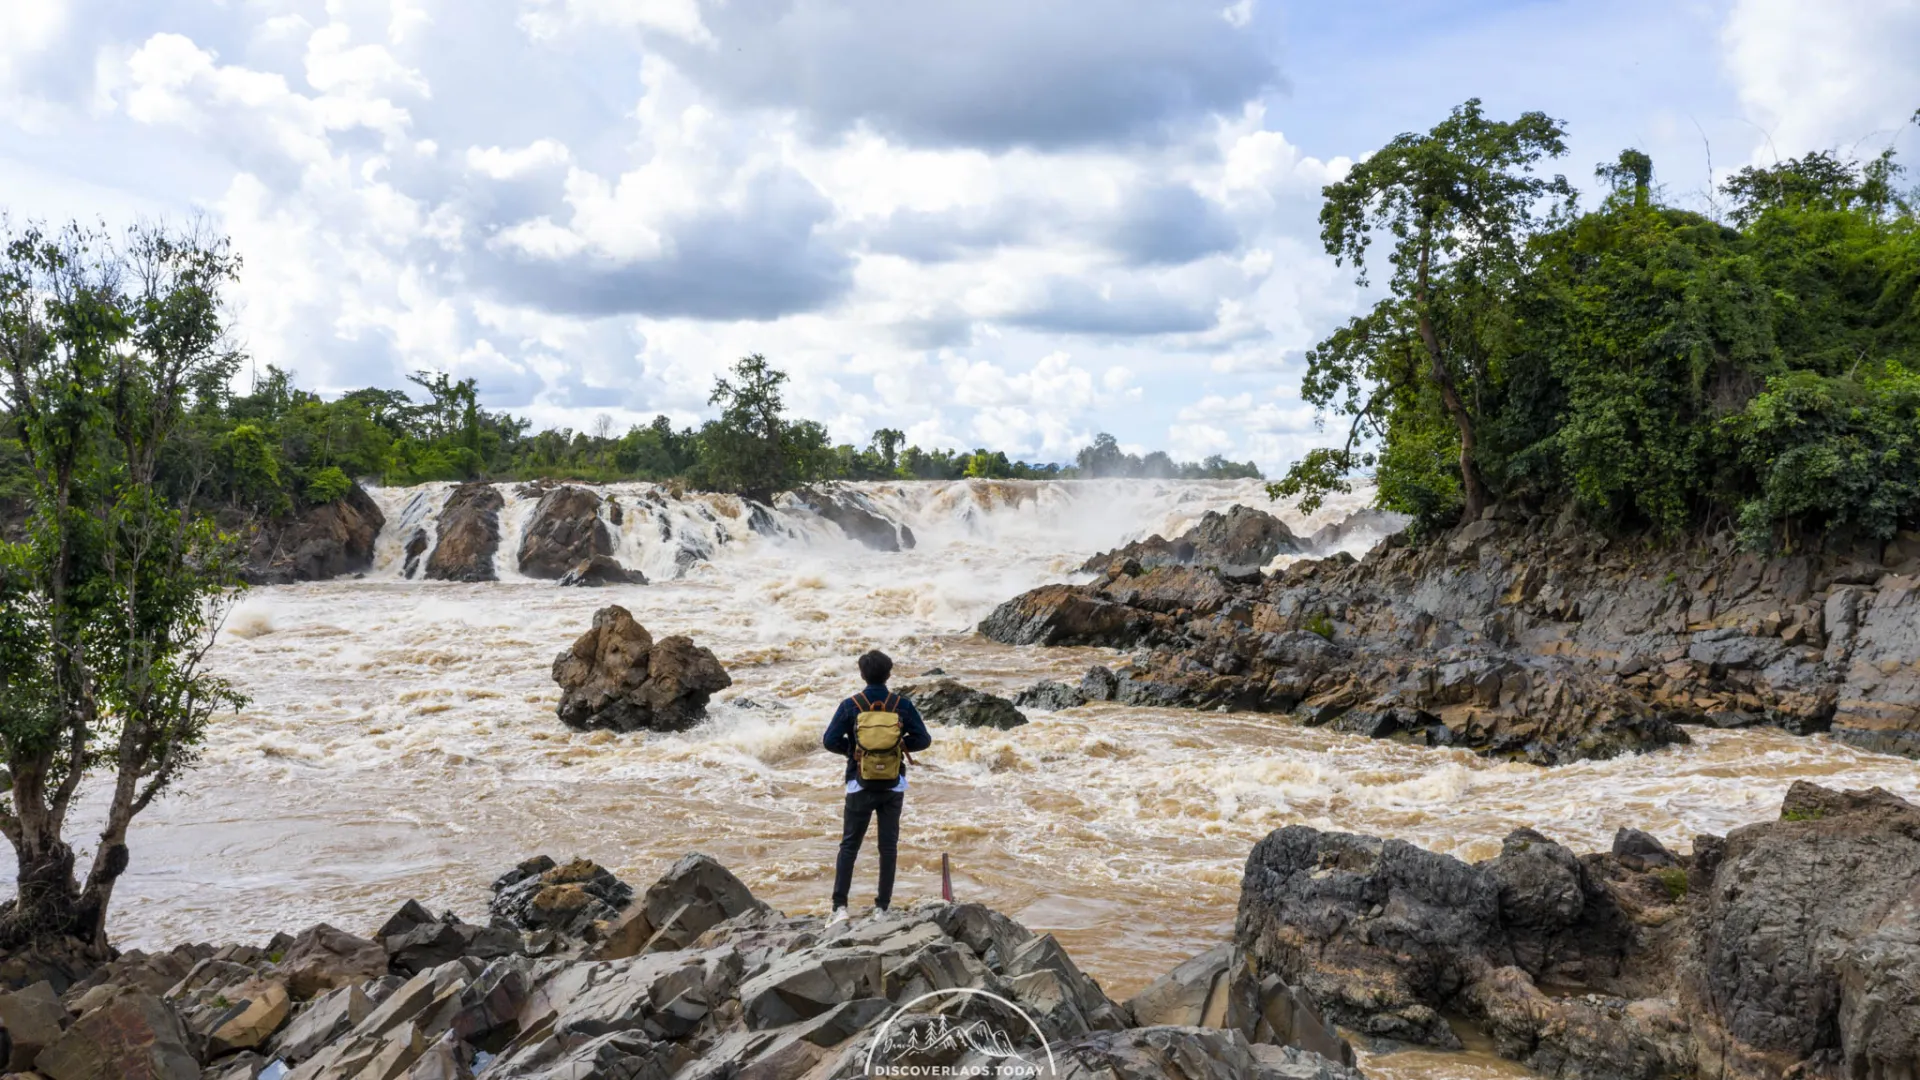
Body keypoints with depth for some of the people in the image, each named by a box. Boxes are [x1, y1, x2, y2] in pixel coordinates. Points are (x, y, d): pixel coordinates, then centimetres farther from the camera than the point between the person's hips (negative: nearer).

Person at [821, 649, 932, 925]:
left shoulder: (850, 706, -9)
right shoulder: (902, 705, -6)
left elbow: (829, 741, -8)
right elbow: (923, 739, -3)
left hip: (860, 786, -1)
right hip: (893, 788, 1)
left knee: (849, 845, 8)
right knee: (888, 846, 10)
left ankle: (839, 906, 0)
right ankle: (882, 906, 11)